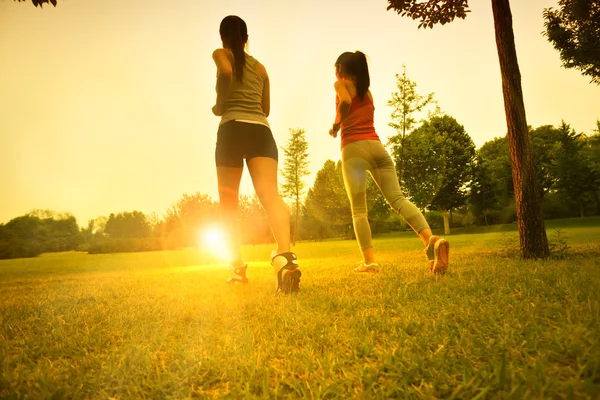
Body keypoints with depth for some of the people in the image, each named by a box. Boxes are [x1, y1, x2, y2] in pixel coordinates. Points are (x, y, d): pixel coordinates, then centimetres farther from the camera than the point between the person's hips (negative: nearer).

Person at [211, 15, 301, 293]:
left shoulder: (221, 54, 12)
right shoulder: (260, 66, 25)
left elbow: (226, 73, -13)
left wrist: (219, 106, 1)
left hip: (233, 130, -3)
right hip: (261, 131, 3)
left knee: (228, 203, 11)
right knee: (270, 194, -18)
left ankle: (237, 265, 13)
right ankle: (284, 255, -43)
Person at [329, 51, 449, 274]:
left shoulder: (341, 84, 8)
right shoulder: (366, 90, 26)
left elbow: (346, 102, -14)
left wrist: (335, 126, -2)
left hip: (354, 148, -5)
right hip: (377, 146, 5)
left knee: (358, 210, -1)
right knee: (398, 199, -7)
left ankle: (369, 261, -8)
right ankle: (431, 239, -27)